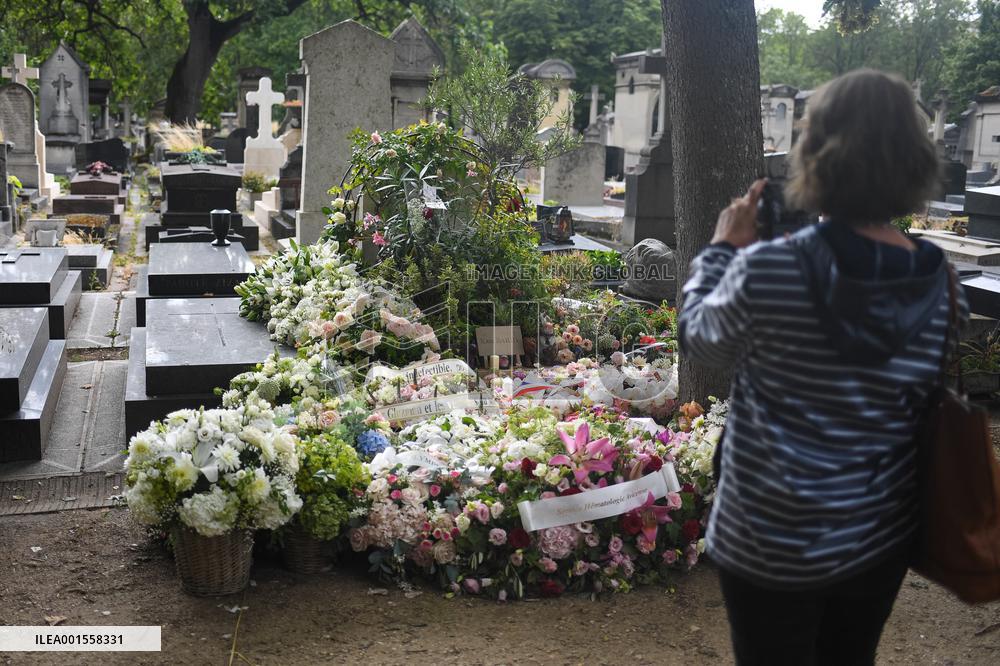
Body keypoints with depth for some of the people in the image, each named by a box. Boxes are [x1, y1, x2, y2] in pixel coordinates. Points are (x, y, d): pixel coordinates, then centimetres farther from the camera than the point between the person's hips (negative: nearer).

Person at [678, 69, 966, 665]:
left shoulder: (766, 270, -24)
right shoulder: (940, 281, -9)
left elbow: (700, 340, -5)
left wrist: (725, 249, 7)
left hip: (774, 544, -4)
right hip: (882, 533, 4)